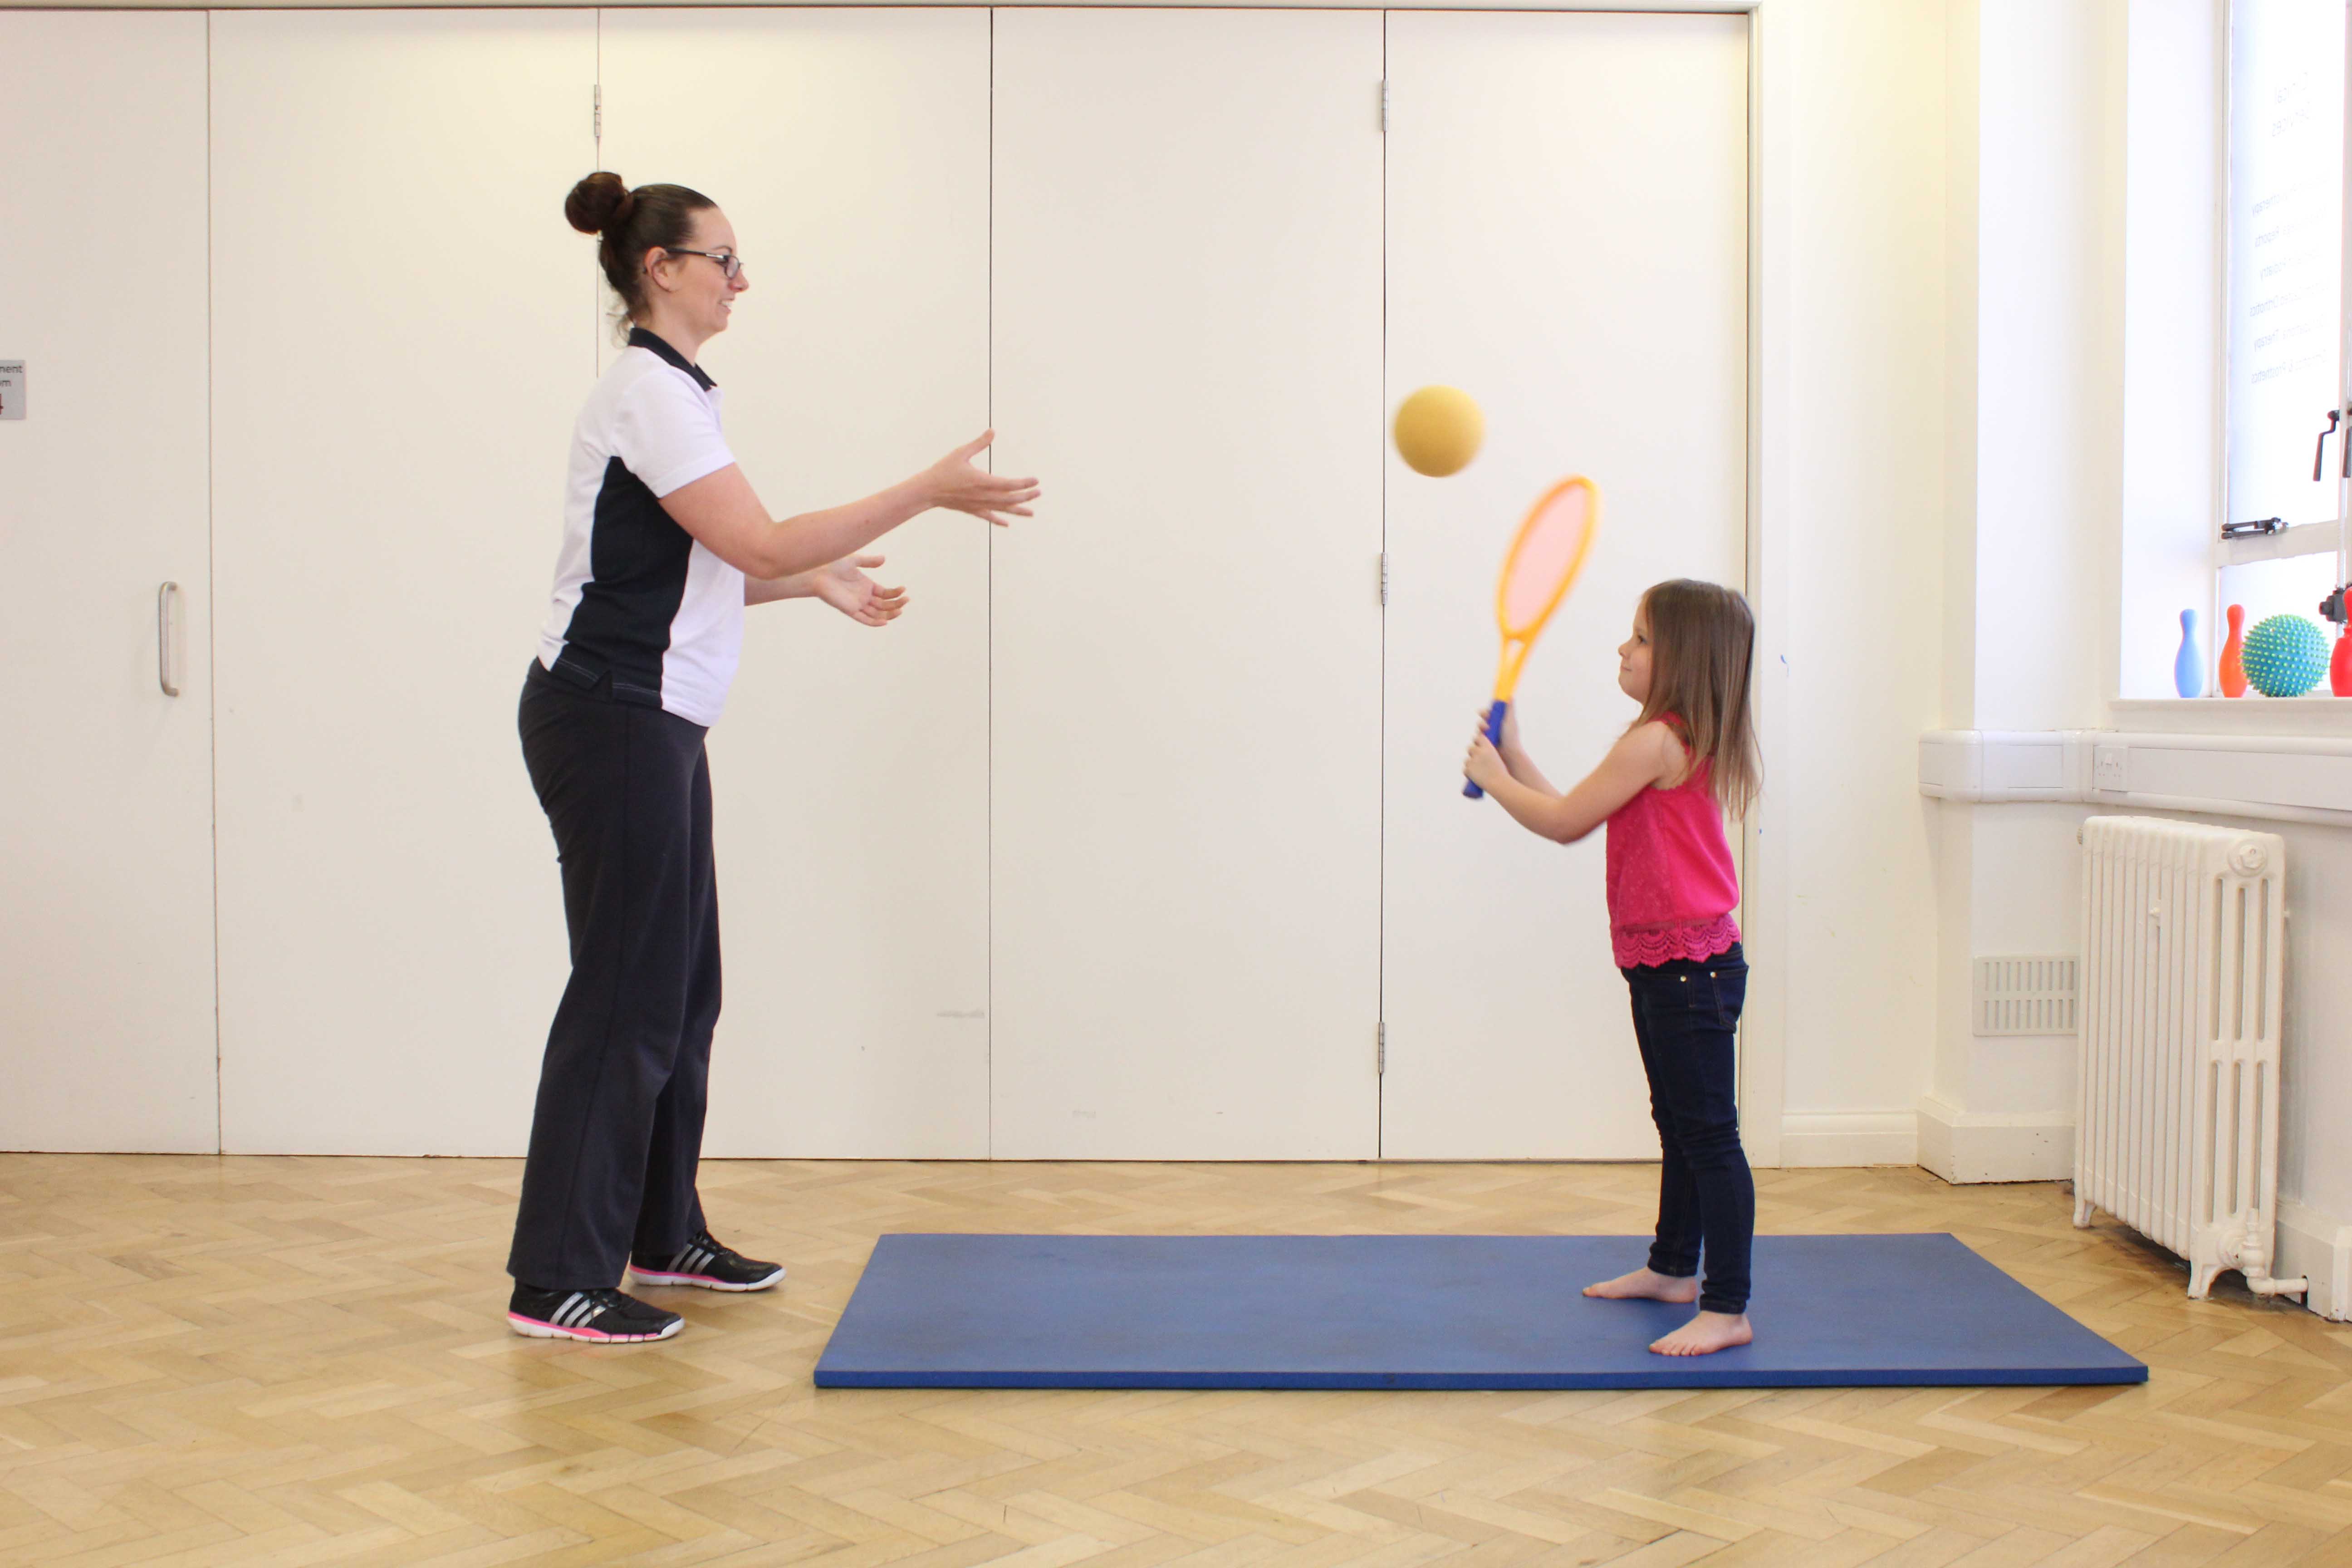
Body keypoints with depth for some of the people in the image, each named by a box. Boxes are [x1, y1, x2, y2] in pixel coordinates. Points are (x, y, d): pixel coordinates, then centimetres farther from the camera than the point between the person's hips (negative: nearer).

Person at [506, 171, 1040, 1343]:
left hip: (649, 725, 10)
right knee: (625, 991, -6)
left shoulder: (668, 389, 17)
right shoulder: (649, 393, -15)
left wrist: (818, 581, 16)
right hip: (609, 721, -10)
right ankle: (557, 1284, 2)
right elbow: (758, 544, -22)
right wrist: (931, 491, -18)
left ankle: (663, 1235, 27)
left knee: (681, 984, 15)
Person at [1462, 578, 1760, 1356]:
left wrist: (1495, 777, 0)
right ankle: (1674, 1268, 37)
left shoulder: (1656, 741, -18)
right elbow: (1575, 820, 16)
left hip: (1689, 966, -11)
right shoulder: (1684, 742, 14)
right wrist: (1514, 755, 15)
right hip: (1669, 966, 11)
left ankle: (1727, 1310, -3)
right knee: (1679, 1124, 22)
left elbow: (1563, 821, -15)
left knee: (1708, 1134, -7)